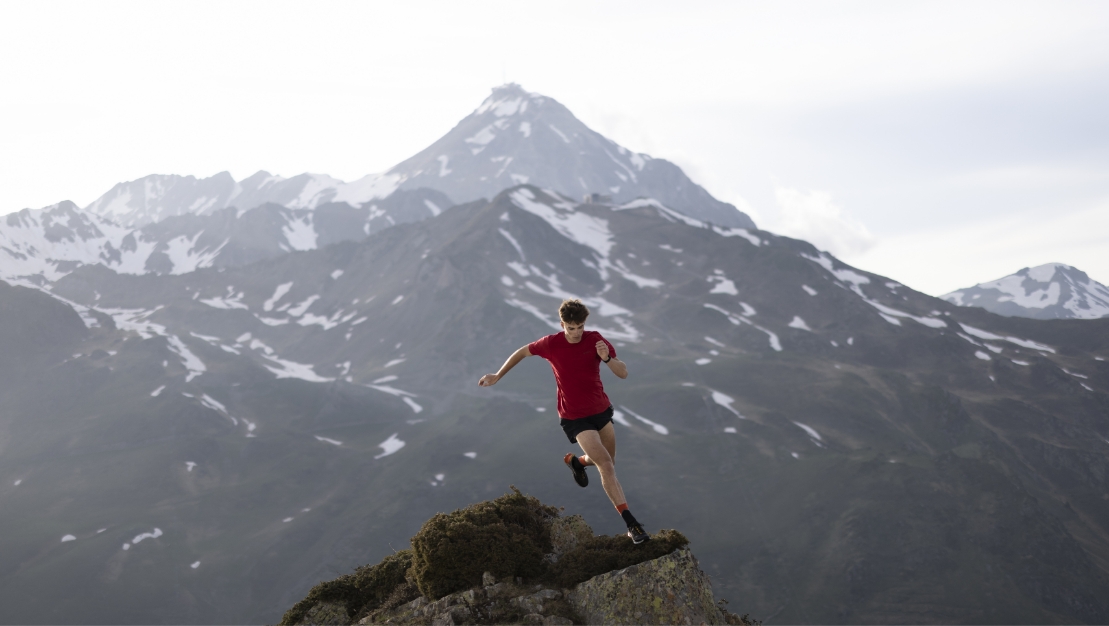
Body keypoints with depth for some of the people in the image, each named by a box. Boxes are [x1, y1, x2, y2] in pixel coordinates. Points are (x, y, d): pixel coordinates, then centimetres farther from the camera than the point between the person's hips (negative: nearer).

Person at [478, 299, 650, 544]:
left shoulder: (595, 339, -11)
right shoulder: (551, 344, -15)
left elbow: (623, 373, -11)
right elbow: (523, 352, 4)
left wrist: (607, 358, -31)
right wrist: (497, 376, 7)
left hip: (601, 409, 4)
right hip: (575, 417, -4)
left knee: (607, 462, 18)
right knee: (605, 464, -16)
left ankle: (575, 461, 51)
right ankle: (631, 524, -17)